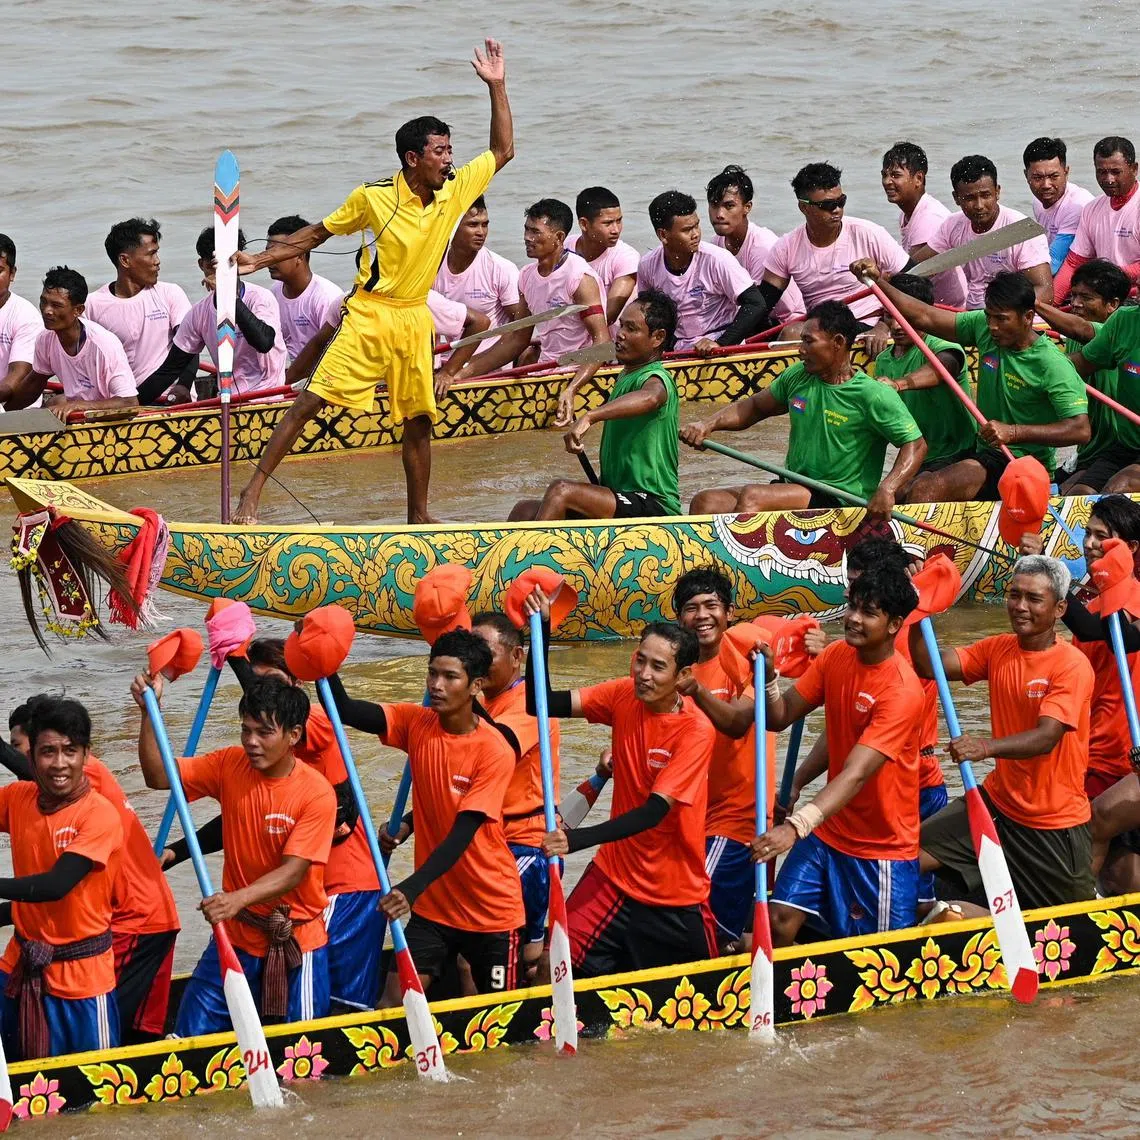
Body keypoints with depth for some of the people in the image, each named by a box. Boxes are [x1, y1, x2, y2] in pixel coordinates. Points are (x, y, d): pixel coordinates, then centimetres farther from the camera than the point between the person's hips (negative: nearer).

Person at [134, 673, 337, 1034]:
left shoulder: (317, 793, -17)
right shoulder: (230, 766, -4)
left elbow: (294, 871, -24)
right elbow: (159, 775, -6)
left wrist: (239, 898, -40)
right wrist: (149, 711, -19)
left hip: (297, 941, -3)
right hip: (236, 935, 4)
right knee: (192, 1034, 1)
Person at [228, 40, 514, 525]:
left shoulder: (456, 190, 0)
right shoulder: (374, 198, -12)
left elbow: (502, 151, 10)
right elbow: (319, 232, 1)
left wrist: (497, 87, -1)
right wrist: (260, 260, -4)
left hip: (415, 321, 5)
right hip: (368, 316, -4)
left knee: (419, 422, 8)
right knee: (310, 402, -12)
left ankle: (418, 515, 22)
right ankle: (253, 491, -10)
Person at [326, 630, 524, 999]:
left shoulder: (495, 749, -18)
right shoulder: (416, 724, -4)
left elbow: (463, 833, -25)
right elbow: (344, 710, -17)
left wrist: (414, 886, -37)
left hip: (492, 909, -4)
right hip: (433, 905, 4)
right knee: (394, 1002, -6)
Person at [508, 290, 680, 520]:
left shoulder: (657, 379, -12)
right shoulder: (625, 376, 20)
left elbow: (649, 398, -40)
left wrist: (589, 417, -51)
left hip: (653, 507, -10)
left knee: (561, 491, -29)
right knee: (525, 511, -3)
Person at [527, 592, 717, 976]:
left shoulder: (696, 730, -20)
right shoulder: (623, 696, -4)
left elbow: (655, 811, -27)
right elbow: (542, 705, -10)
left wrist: (578, 839, -38)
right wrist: (542, 631, -23)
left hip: (676, 892, -3)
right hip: (616, 872, 3)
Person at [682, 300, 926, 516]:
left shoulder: (873, 396, -10)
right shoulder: (798, 377, 10)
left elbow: (916, 445, -11)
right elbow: (755, 407, 24)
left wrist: (887, 490, -28)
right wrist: (709, 424, 7)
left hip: (839, 504, -7)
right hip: (792, 487, 7)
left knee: (750, 497, -29)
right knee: (706, 502, -13)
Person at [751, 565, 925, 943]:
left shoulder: (901, 691, -25)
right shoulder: (836, 657, -2)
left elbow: (855, 775, -33)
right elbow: (780, 717, 3)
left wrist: (795, 827, -44)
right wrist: (768, 679, -19)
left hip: (883, 847, -6)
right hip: (829, 833, 6)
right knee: (779, 921, -8)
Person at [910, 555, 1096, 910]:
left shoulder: (1072, 665, -18)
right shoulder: (998, 650, 2)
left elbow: (1046, 737, -30)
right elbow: (928, 665, -7)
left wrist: (987, 746, -47)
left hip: (1056, 824, -5)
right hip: (1000, 801, 5)